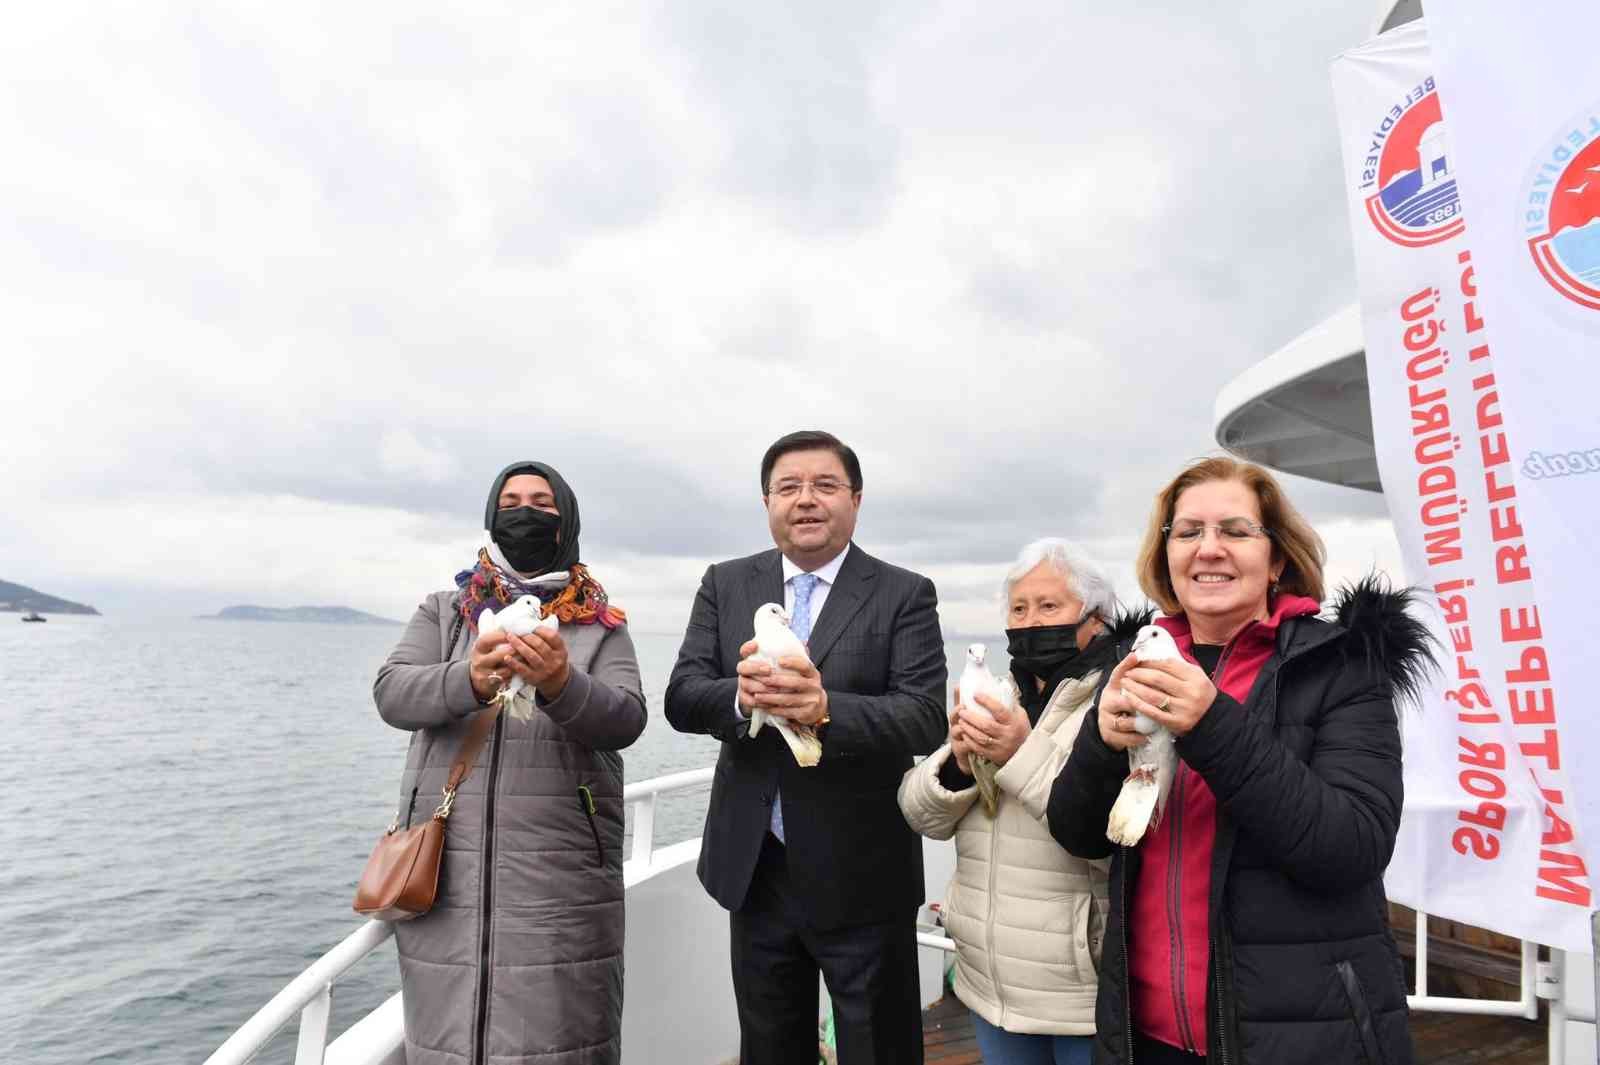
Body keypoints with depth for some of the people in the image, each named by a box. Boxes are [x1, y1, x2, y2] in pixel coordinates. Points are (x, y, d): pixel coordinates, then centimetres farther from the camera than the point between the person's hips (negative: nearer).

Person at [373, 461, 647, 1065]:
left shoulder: (601, 625, 7)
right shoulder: (443, 611, 12)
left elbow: (626, 720, -6)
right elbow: (392, 694, -3)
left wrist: (562, 685, -27)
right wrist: (468, 680, -24)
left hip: (561, 875, -1)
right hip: (445, 871, 2)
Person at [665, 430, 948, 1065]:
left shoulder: (905, 595, -7)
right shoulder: (726, 586, 3)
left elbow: (925, 718, -17)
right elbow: (681, 698, -5)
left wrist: (825, 709, -35)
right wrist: (741, 696, -27)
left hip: (862, 875, -3)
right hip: (754, 869, 3)